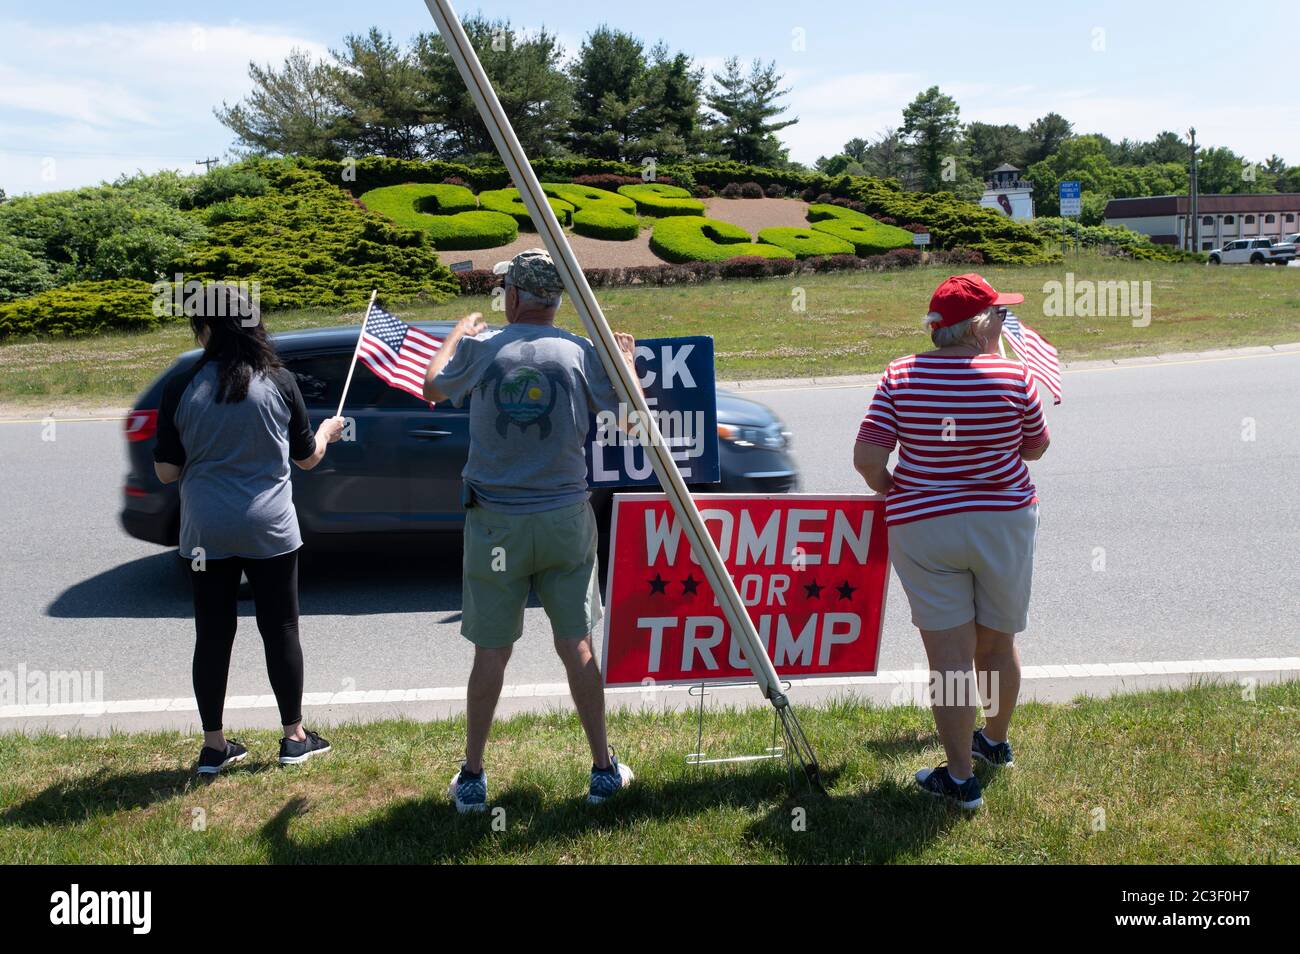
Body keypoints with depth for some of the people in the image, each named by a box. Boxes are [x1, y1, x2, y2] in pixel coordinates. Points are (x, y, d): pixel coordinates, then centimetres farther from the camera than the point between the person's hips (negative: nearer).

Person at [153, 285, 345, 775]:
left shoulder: (181, 388, -7)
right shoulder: (279, 382, -6)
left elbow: (167, 471, -3)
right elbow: (307, 457, 5)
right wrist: (327, 431, 25)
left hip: (206, 533, 1)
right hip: (270, 530, 0)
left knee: (212, 636, 10)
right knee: (280, 630, 11)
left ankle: (214, 747, 19)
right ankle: (294, 737, 20)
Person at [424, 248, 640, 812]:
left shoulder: (480, 349, -5)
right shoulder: (582, 353, -6)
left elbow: (433, 388, 15)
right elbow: (629, 417, 3)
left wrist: (458, 333, 33)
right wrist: (626, 357, 19)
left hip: (496, 524, 0)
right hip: (566, 521, 1)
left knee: (491, 651, 8)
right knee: (576, 645, 11)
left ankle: (472, 779, 18)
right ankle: (604, 769, 18)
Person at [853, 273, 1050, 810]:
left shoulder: (902, 377, -8)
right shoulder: (1014, 378, -10)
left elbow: (867, 458, -11)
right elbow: (1036, 448, 4)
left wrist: (891, 491, 7)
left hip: (923, 528, -1)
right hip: (1005, 523, 1)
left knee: (949, 656, 4)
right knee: (998, 642, 21)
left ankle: (960, 778, 11)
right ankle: (996, 741, 43)